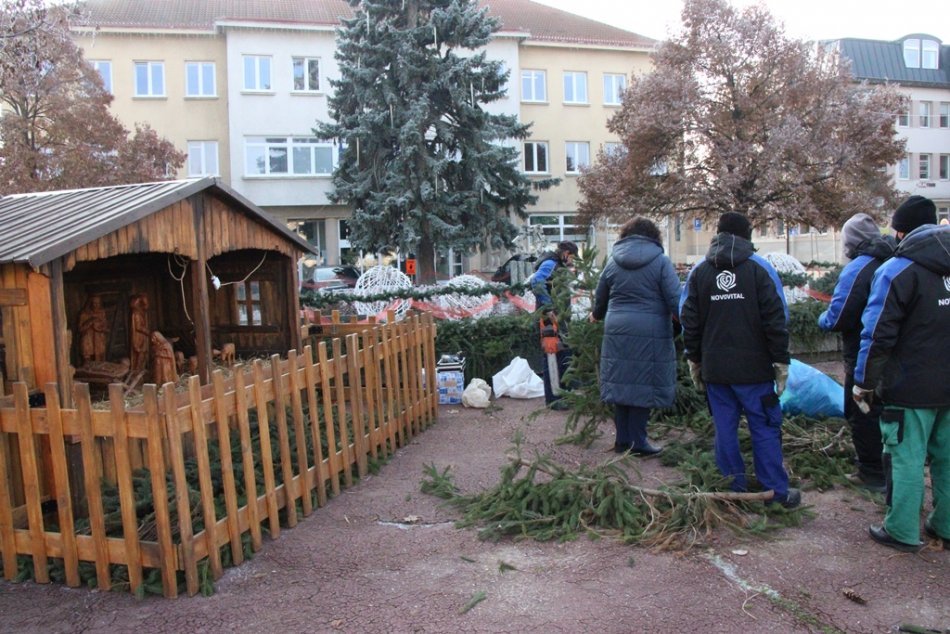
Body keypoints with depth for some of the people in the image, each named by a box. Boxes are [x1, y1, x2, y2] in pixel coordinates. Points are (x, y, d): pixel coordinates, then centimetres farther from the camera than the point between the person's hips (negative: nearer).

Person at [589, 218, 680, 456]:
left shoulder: (613, 262, 9)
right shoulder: (660, 262, -3)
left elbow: (600, 298, 19)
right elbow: (676, 301, -9)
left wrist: (596, 315, 39)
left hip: (617, 332, 4)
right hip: (650, 335, -4)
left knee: (621, 383, 11)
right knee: (644, 385, 4)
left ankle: (623, 440, 20)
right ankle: (638, 441, 9)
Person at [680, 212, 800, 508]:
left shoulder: (699, 271, 5)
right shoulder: (760, 267, -3)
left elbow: (689, 322, 7)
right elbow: (776, 319, -6)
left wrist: (694, 361, 14)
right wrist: (781, 361, 0)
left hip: (714, 369, 3)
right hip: (754, 367, -2)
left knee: (725, 428, 9)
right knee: (765, 427, 5)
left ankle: (734, 487, 16)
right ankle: (777, 492, 10)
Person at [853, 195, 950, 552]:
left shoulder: (897, 271, -12)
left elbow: (878, 334, -15)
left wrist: (863, 382, -7)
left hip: (910, 388, -7)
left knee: (906, 459, 2)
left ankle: (902, 532, 10)